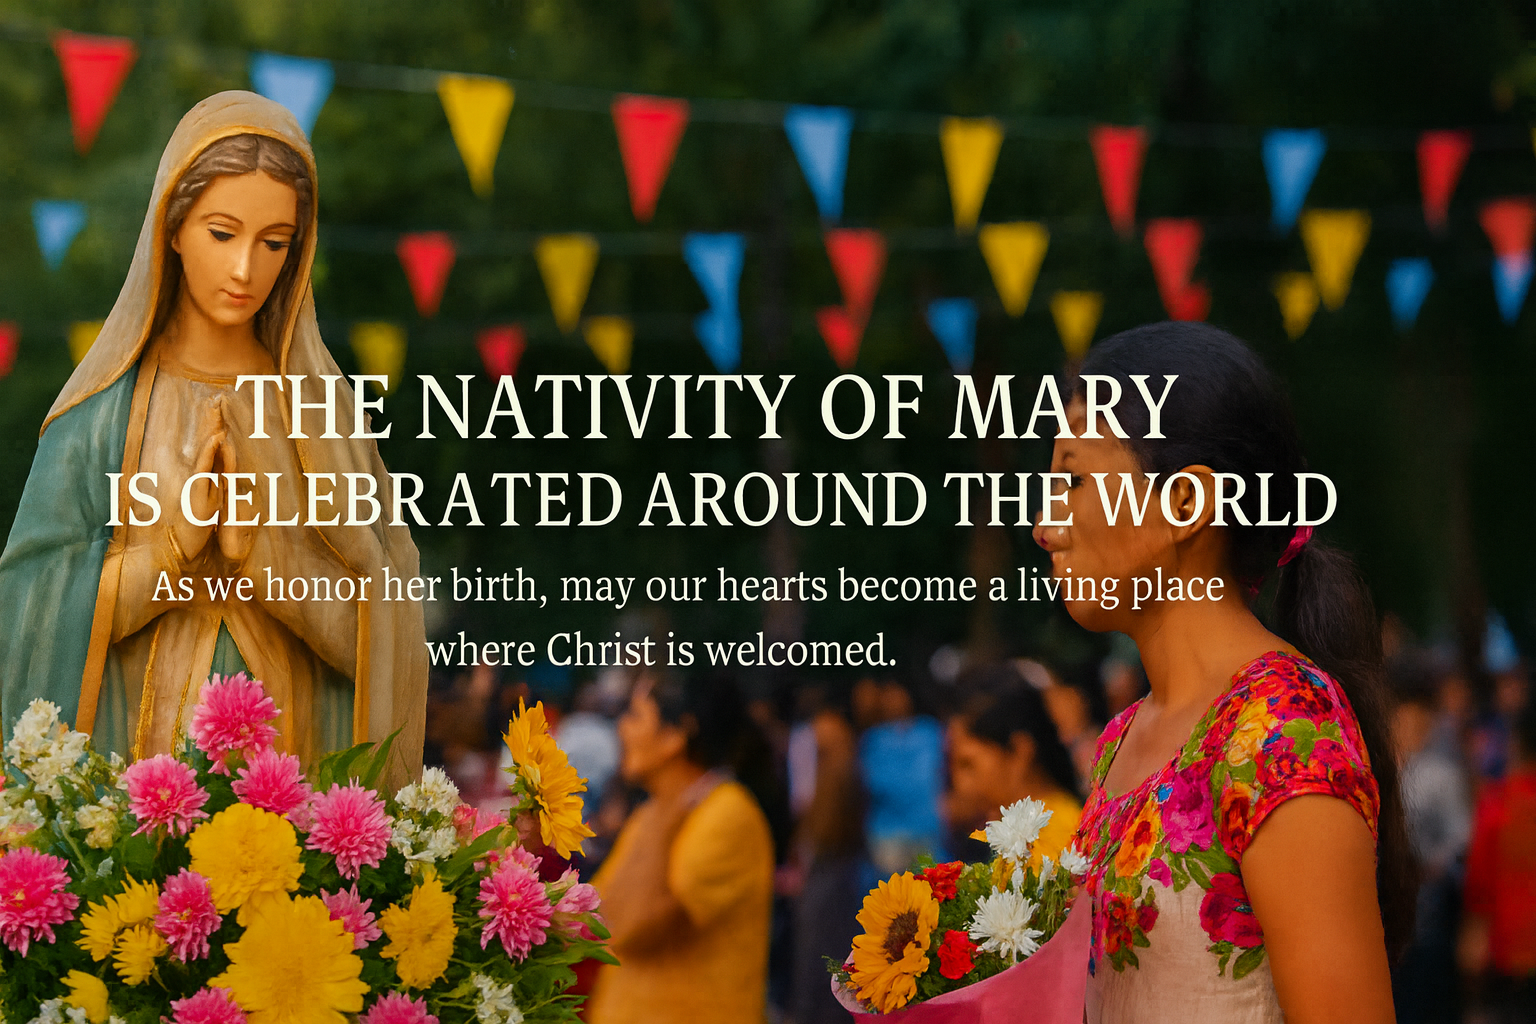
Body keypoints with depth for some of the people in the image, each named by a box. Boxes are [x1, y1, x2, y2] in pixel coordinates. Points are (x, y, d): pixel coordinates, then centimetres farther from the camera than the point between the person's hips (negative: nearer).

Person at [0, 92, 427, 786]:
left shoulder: (323, 403, 2)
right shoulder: (111, 405, -2)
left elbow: (376, 618, -2)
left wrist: (260, 549, -17)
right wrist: (178, 531, -16)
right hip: (138, 757, -1)